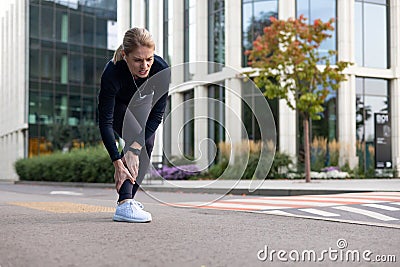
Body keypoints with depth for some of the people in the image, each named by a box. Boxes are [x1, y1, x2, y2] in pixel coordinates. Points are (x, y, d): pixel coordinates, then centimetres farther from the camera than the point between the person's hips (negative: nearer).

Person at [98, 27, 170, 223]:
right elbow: (104, 122, -38)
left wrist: (136, 148, -36)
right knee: (133, 138, -25)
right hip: (117, 106, -3)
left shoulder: (161, 70, -36)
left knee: (146, 145, -7)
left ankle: (128, 199, 12)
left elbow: (157, 114, -28)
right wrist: (118, 164, -43)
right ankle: (124, 204, -33)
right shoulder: (112, 73, -42)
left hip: (144, 104, 4)